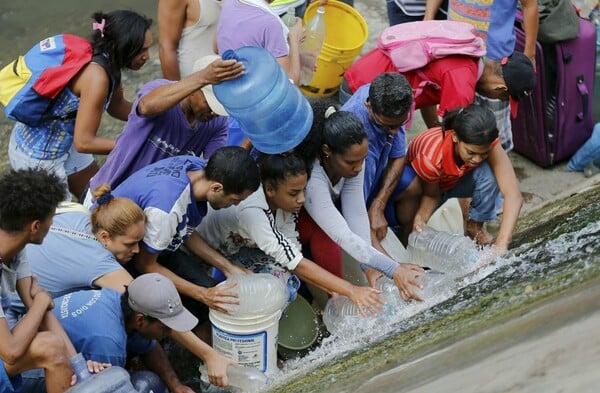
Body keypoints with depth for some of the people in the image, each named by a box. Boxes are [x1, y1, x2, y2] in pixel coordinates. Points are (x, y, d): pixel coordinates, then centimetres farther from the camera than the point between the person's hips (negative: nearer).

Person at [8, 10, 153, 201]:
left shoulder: (108, 61, -7)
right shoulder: (96, 76, -33)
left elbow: (116, 106, 11)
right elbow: (84, 142, -29)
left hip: (63, 142, 9)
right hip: (38, 155, -9)